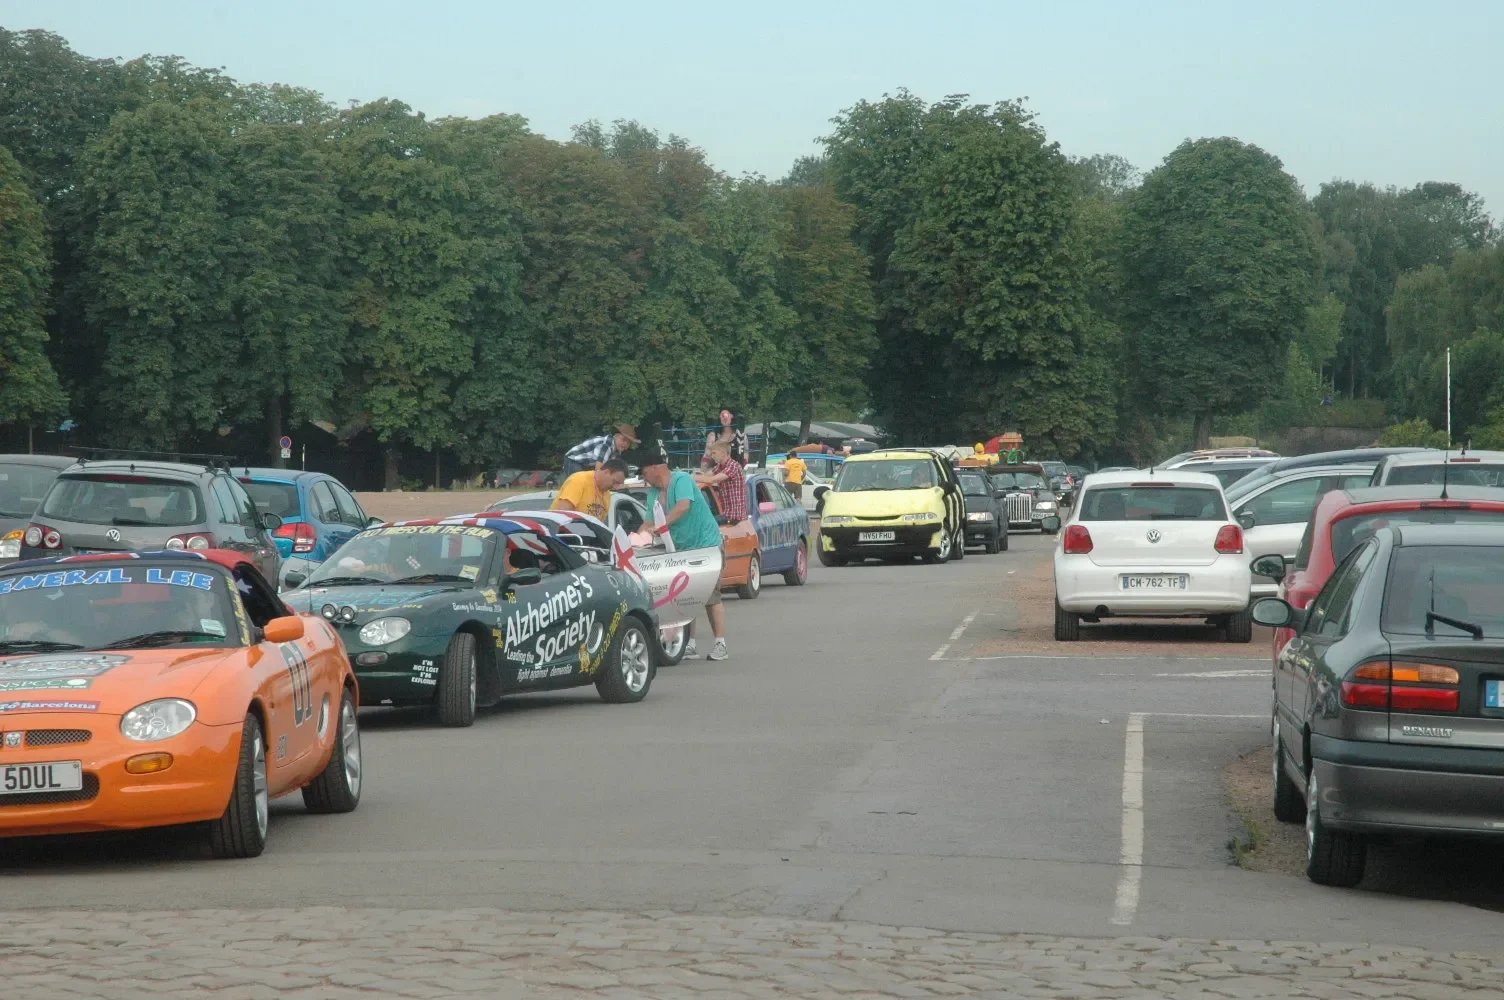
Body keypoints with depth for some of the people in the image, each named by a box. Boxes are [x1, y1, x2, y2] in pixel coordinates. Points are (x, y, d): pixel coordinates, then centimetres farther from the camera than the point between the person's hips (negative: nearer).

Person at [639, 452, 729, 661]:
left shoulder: (682, 479, -14)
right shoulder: (653, 492, 9)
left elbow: (684, 506, -30)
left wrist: (660, 525, -35)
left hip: (707, 543, -8)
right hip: (682, 548, 8)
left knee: (711, 596, -7)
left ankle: (720, 644, -4)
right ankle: (689, 644, 7)